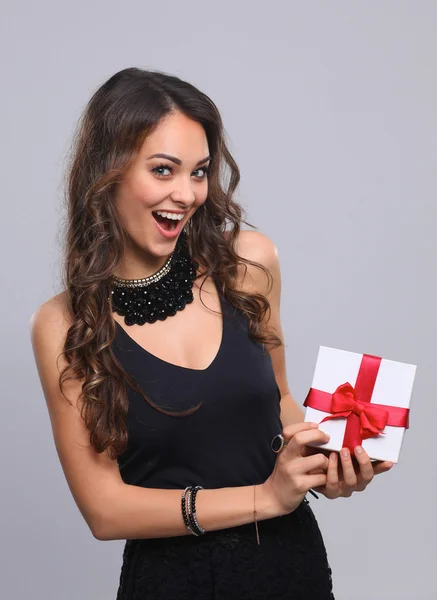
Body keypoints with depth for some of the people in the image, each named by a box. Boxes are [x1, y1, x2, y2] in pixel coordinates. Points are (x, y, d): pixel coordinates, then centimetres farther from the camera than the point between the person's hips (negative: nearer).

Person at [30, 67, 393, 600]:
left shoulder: (248, 261, -8)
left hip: (292, 555, 3)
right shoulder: (64, 326, -13)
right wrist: (265, 496, -20)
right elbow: (104, 508, -13)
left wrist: (324, 465, -11)